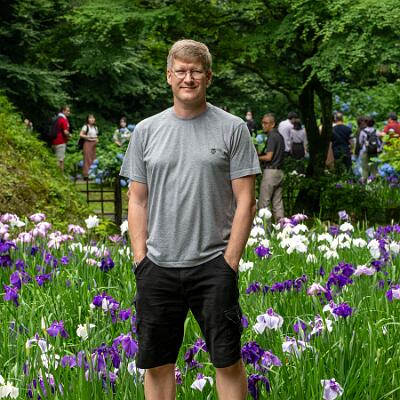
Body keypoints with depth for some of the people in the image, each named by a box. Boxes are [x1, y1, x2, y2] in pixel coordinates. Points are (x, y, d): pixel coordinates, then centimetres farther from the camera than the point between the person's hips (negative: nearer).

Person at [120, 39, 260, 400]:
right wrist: (140, 258, 2)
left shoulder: (232, 129, 1)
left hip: (212, 265, -3)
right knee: (157, 362, 8)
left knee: (227, 357, -1)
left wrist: (230, 262, -8)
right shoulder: (147, 131, 9)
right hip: (157, 267, 3)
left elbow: (245, 201, -2)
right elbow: (138, 200, 11)